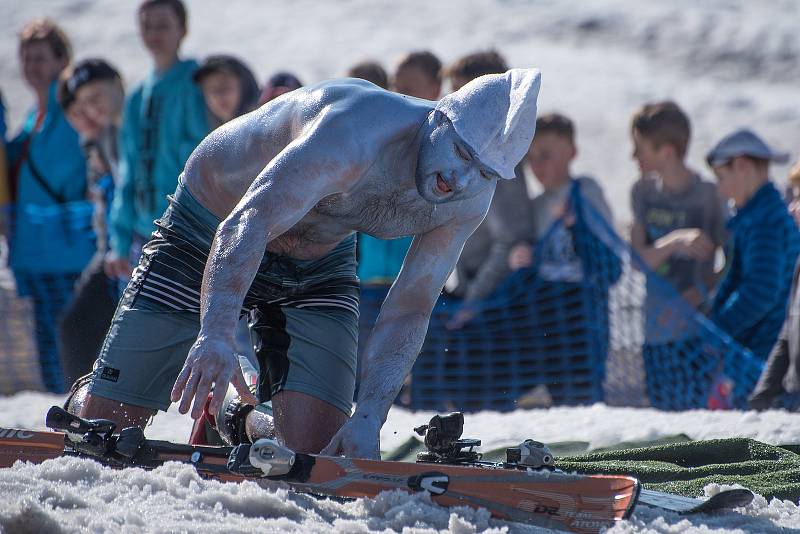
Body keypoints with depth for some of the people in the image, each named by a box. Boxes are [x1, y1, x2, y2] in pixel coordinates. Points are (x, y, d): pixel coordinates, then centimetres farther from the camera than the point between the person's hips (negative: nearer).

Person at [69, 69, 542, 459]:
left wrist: (368, 418, -23)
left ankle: (241, 423, 22)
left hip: (321, 269, 5)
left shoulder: (470, 202, -18)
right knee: (103, 423, -8)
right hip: (204, 236, -5)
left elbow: (409, 311, -10)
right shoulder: (356, 135, -39)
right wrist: (216, 335, -62)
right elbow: (245, 227, -48)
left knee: (320, 449, -12)